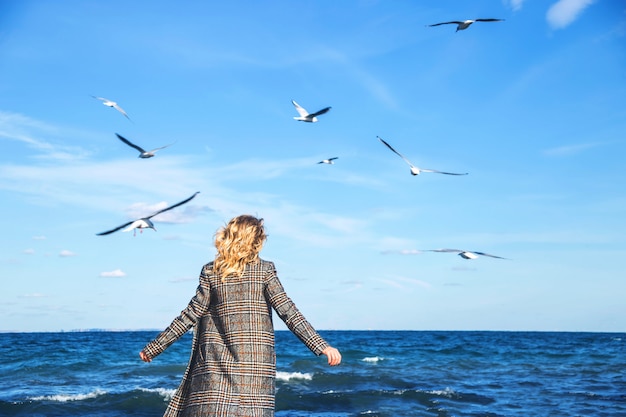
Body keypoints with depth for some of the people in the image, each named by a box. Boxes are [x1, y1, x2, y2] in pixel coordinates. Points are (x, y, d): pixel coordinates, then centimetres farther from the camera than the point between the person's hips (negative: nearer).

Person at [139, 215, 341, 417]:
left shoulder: (211, 272, 3)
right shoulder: (265, 270, 0)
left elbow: (191, 315, 0)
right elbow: (287, 311, -8)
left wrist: (153, 347, 8)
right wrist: (322, 347, -10)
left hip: (217, 365, 1)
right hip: (255, 365, -1)